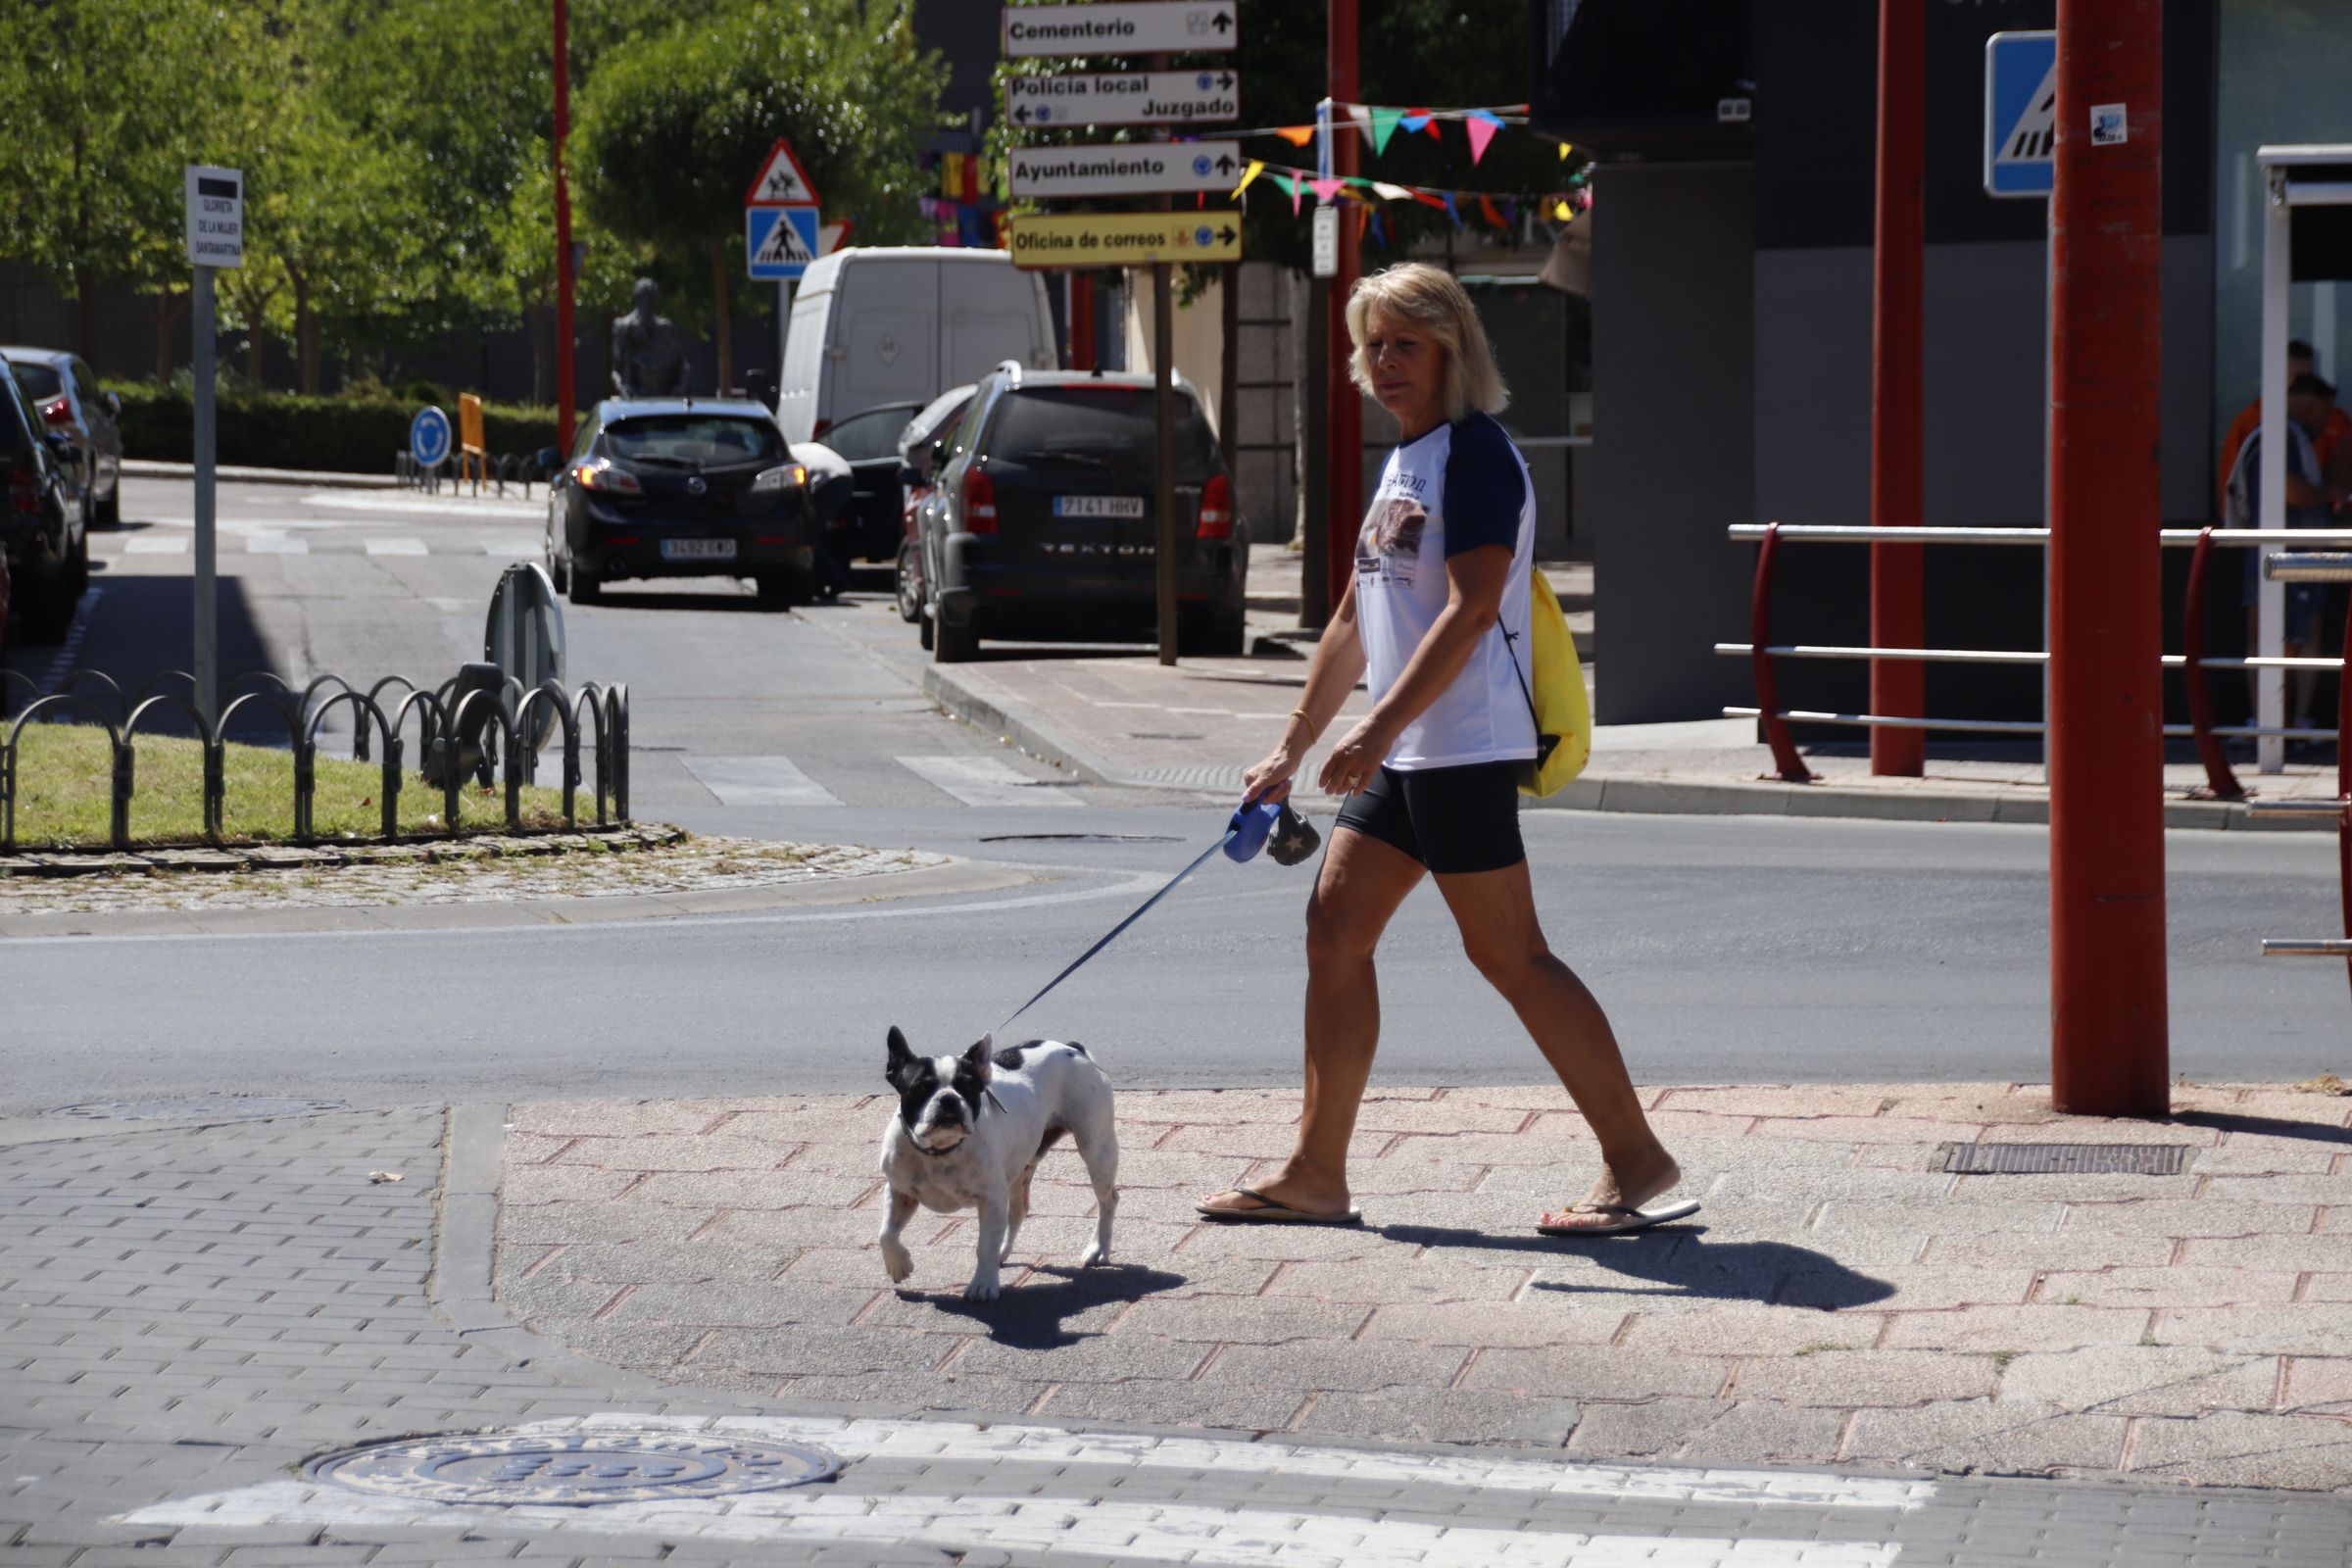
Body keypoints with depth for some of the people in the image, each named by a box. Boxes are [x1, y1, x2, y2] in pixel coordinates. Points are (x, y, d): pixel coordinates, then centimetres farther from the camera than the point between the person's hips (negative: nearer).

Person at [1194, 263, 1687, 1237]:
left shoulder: (1475, 454, -11)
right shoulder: (1403, 461, 18)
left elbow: (1472, 610, -21)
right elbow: (1356, 619, 23)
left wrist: (1380, 727, -26)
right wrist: (1291, 750, 22)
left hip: (1464, 746, -10)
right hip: (1403, 753, 10)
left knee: (1508, 953, -8)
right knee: (1334, 930, 7)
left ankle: (1636, 1159, -1)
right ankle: (1315, 1175, 11)